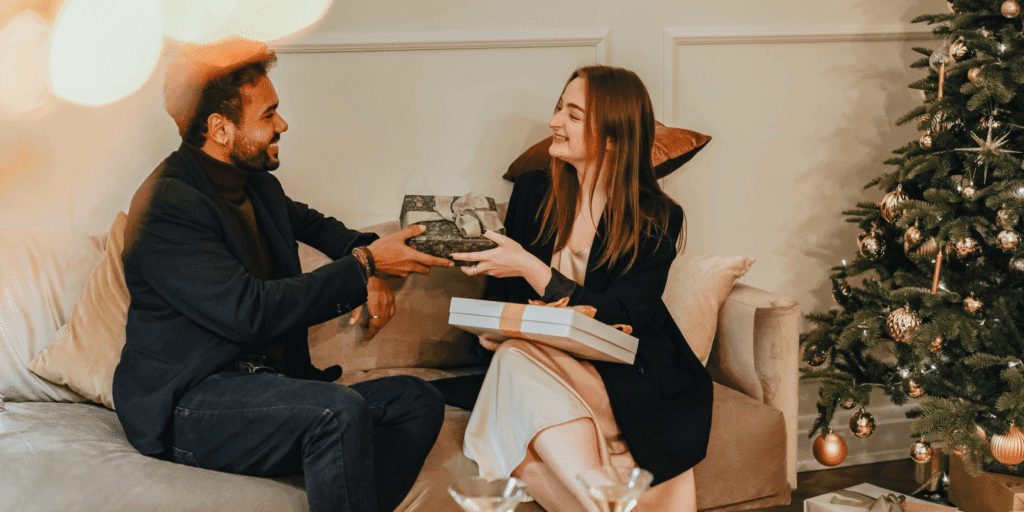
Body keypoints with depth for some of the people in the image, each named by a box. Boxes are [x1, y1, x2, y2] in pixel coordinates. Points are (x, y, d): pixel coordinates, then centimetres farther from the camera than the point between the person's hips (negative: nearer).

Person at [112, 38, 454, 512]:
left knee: (419, 402, -9)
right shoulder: (166, 206, -16)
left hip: (268, 380, 9)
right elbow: (249, 312, -25)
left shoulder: (258, 184, 12)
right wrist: (364, 266, -19)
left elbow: (312, 223, 34)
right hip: (185, 402, -9)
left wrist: (366, 263, 9)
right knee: (342, 412, -33)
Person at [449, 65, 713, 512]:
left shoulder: (657, 219, -4)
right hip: (539, 356, 4)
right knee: (514, 358, -32)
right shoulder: (533, 192, 7)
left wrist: (530, 268, -18)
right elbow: (502, 291, 15)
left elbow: (618, 319, -13)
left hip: (623, 373, -3)